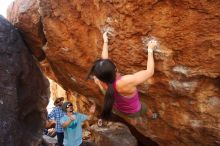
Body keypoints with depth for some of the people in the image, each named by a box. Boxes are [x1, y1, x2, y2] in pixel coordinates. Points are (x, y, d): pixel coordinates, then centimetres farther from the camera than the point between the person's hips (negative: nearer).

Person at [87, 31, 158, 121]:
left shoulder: (101, 81, -33)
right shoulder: (127, 82, -48)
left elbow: (104, 59, -13)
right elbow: (150, 71, -32)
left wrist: (105, 41, 1)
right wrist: (150, 49, -22)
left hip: (117, 108, 2)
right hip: (133, 111, -2)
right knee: (145, 109, 33)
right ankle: (152, 116, 68)